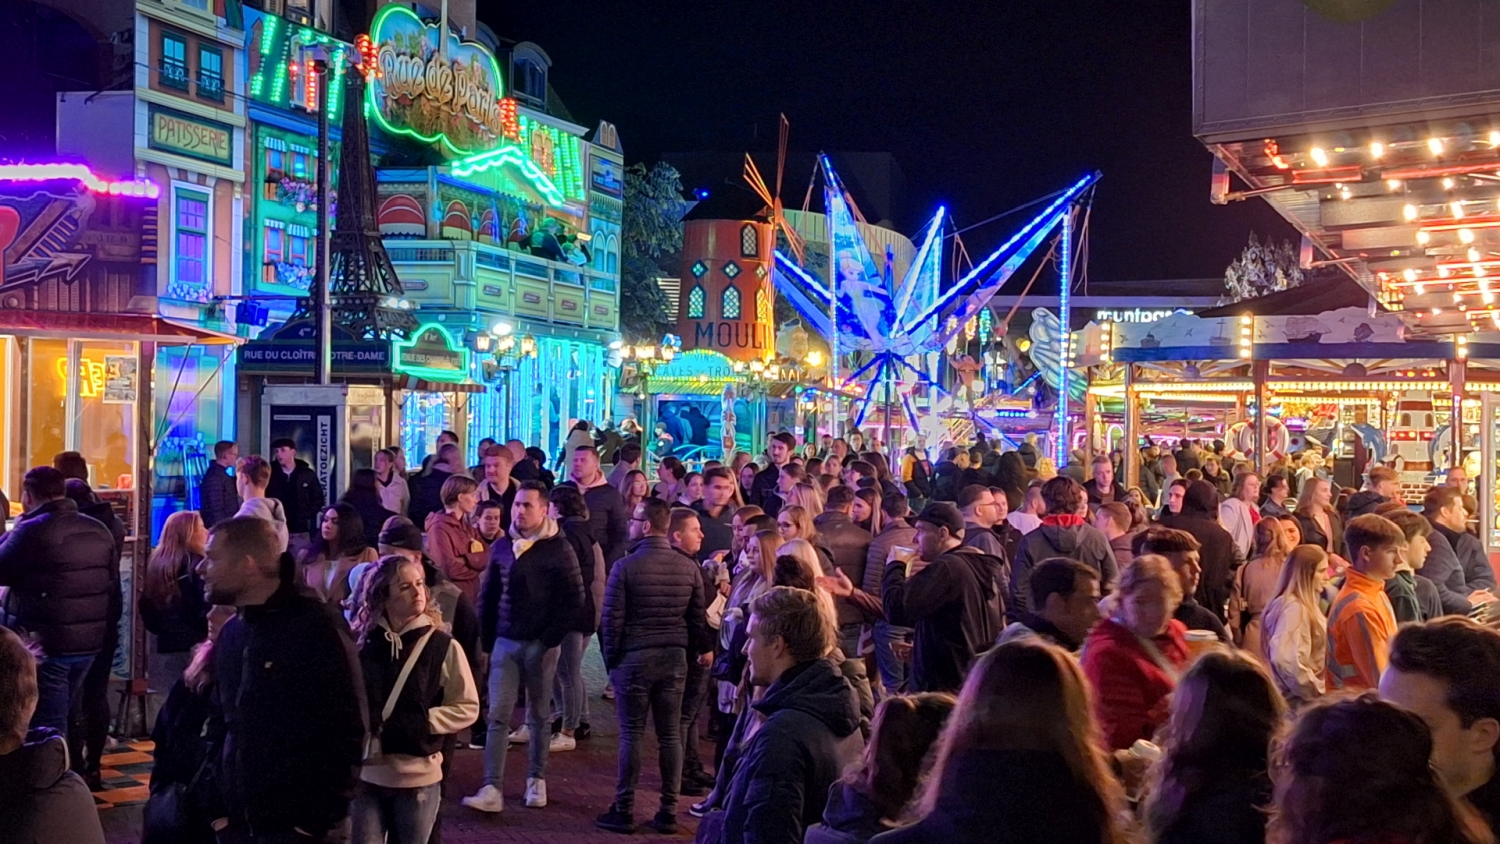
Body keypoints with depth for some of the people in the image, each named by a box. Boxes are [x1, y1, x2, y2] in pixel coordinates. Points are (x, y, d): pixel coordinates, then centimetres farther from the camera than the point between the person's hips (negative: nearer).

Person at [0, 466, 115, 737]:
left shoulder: (33, 530, -14)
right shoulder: (100, 530, 9)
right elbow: (113, 588, 12)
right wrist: (105, 631, 19)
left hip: (44, 645, -7)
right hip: (89, 642, 7)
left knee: (47, 728, -1)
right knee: (62, 718, 19)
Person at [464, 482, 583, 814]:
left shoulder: (558, 548, -6)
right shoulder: (502, 546, 7)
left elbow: (574, 598, -7)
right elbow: (489, 594, 13)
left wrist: (551, 639, -11)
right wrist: (487, 636, 7)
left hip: (540, 644, -3)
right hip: (505, 641, 3)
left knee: (538, 715, 8)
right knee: (498, 715, -3)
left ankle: (536, 780, 22)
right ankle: (492, 789, -6)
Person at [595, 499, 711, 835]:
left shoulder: (626, 566, -11)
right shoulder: (688, 567, 0)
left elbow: (612, 618, -9)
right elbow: (698, 617, 4)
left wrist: (611, 658, 3)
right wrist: (702, 648, 17)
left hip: (634, 657, -3)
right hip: (675, 657, 3)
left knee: (632, 734, 3)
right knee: (670, 734, 7)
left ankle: (624, 810, 8)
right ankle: (668, 811, 11)